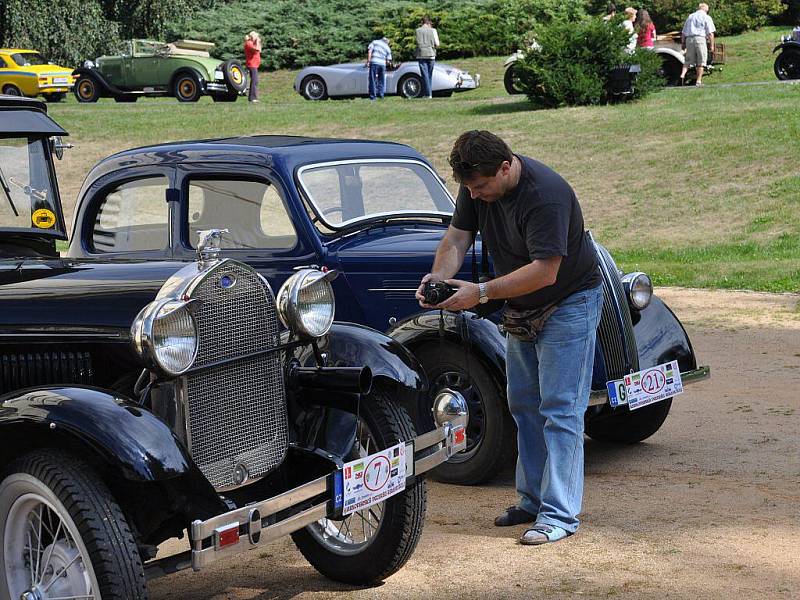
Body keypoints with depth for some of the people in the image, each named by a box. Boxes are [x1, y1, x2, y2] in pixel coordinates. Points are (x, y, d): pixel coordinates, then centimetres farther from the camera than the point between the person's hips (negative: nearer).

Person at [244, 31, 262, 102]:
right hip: (252, 65, -11)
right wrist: (257, 42, -13)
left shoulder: (252, 43, 19)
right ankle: (253, 97, -17)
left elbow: (259, 50, 22)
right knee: (254, 81, -14)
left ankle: (251, 97, 18)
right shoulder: (249, 43, -12)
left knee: (254, 81, 14)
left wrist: (259, 42, 14)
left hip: (254, 65, 11)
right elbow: (257, 49, -26)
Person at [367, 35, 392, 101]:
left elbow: (369, 51, -1)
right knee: (381, 80, 14)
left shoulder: (374, 42, 13)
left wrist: (368, 61, -2)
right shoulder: (388, 48, 19)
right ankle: (381, 94, 11)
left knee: (373, 80, -1)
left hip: (374, 63, -2)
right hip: (382, 64, 2)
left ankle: (372, 96, -5)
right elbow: (388, 61, 14)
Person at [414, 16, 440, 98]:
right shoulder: (433, 30, 0)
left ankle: (428, 94, -8)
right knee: (429, 75, 10)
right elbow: (437, 44, -1)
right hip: (431, 55, 1)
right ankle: (429, 93, 9)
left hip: (421, 55, -1)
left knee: (424, 75, -1)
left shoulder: (417, 31, 1)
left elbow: (418, 42, 12)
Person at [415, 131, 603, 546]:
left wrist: (482, 292, -37)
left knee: (559, 410, -10)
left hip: (568, 302, -8)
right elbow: (457, 235, -7)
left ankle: (559, 514, -8)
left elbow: (545, 271, -34)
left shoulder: (545, 194, -32)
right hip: (521, 307, 9)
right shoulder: (478, 185, -7)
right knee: (523, 406, 12)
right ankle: (533, 500, 22)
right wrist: (439, 275, -27)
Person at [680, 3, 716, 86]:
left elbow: (683, 32, 19)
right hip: (700, 39, -4)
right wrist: (712, 45, 0)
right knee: (701, 62, 1)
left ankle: (682, 75, -13)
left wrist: (683, 43, 24)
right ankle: (699, 81, -1)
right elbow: (710, 33, -3)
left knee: (688, 60, 8)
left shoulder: (690, 17, 20)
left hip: (689, 39, 4)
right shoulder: (706, 18, 5)